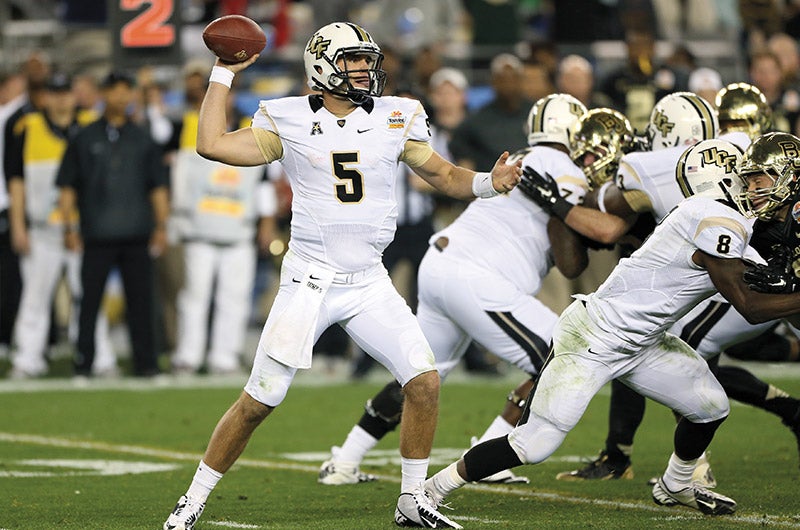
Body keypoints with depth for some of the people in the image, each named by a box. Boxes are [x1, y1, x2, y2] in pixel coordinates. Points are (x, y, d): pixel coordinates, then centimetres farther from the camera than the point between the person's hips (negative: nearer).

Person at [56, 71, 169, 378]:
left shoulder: (142, 139, 14)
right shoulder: (84, 139, 8)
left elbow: (157, 187, 15)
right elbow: (68, 187, 7)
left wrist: (161, 225, 7)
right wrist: (68, 228, 0)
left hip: (136, 235, 2)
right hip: (97, 235, -2)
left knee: (140, 299, 0)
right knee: (90, 298, -2)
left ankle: (145, 362, 3)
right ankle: (84, 363, 3)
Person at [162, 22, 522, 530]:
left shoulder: (396, 118, 5)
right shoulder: (290, 121, -1)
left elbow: (444, 176, 12)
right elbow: (212, 144, -4)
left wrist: (490, 182, -8)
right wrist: (225, 73, -1)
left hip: (370, 283, 3)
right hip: (310, 280, -3)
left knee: (425, 381, -8)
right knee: (259, 400, -4)